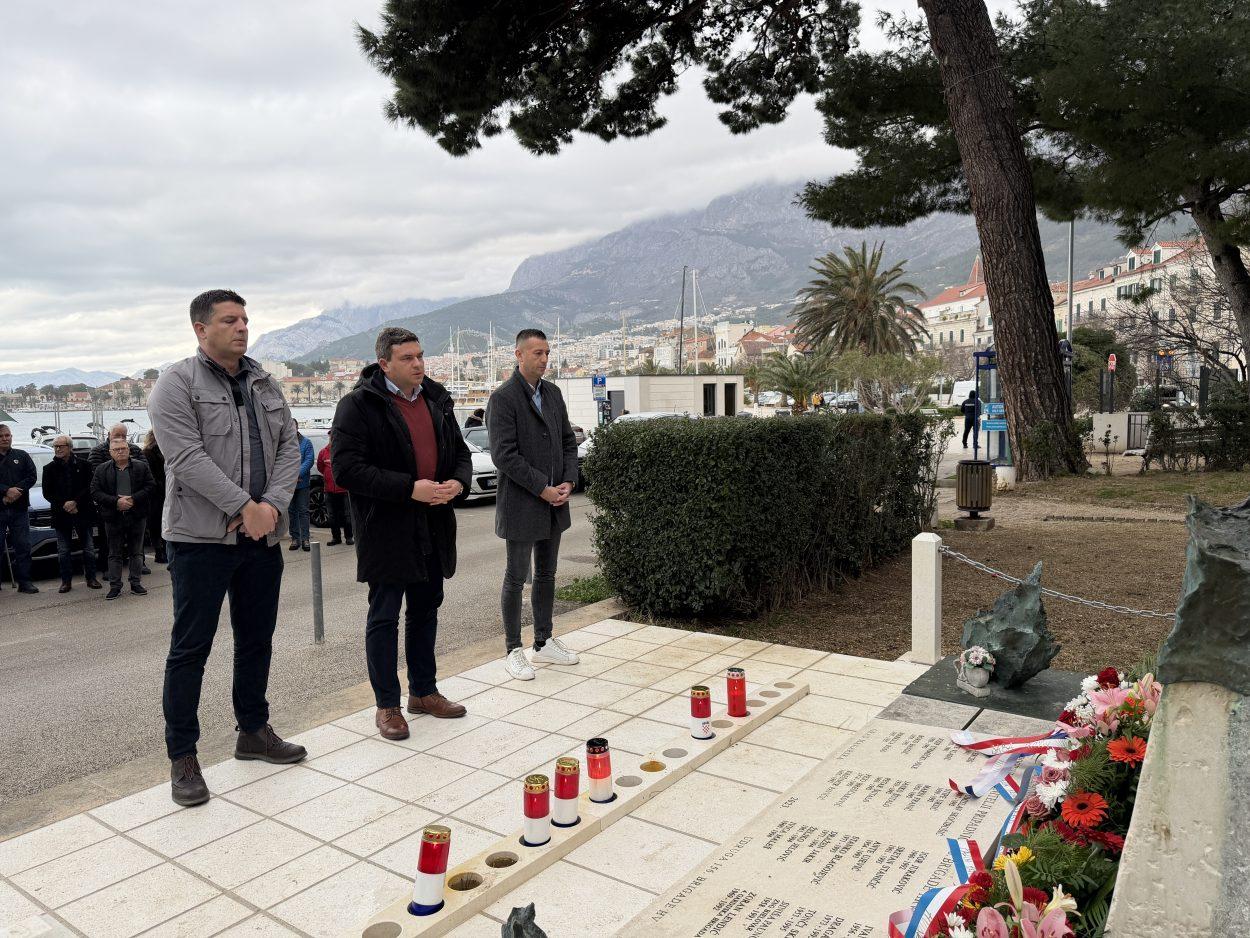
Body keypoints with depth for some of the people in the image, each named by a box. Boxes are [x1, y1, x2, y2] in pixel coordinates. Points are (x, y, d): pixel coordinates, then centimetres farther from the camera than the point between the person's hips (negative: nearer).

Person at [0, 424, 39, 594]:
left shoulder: (22, 456, 11)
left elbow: (32, 476, 3)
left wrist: (16, 491, -11)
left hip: (19, 509, 1)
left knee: (23, 546, 1)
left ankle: (24, 581, 6)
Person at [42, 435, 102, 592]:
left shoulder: (83, 465, 1)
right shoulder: (49, 469, 6)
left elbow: (89, 487, -3)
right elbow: (47, 493, 2)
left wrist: (75, 502, -15)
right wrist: (64, 505, -11)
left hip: (83, 513, -1)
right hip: (61, 514, 1)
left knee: (89, 549, 3)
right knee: (64, 551, 5)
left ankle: (91, 578, 12)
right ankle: (66, 581, 11)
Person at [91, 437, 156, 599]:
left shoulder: (142, 467, 4)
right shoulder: (101, 470, 3)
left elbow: (150, 487, -3)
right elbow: (95, 493, -4)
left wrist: (133, 499, -16)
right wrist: (116, 502, -17)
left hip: (137, 516, 0)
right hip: (113, 518, 0)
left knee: (137, 552, 8)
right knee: (114, 554, 5)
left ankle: (136, 583, 17)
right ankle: (115, 586, 11)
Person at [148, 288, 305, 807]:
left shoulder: (265, 384, 12)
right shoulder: (176, 383, -6)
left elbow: (288, 448, 7)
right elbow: (187, 457, -17)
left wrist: (271, 505, -8)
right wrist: (244, 505, -19)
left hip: (263, 534, 6)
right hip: (200, 537, -6)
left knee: (257, 641, 15)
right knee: (190, 648, 3)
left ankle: (254, 731, 31)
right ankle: (182, 757, 15)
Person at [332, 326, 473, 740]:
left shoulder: (437, 399, 10)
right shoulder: (359, 405, -11)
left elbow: (460, 452, 18)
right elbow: (346, 468, -18)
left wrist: (458, 481, -6)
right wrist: (409, 488, -23)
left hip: (433, 526, 7)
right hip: (386, 530, -6)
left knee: (426, 610, 16)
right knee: (384, 617, 3)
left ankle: (424, 691, 31)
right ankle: (387, 705, 16)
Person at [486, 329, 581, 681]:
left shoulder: (553, 393, 9)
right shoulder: (503, 398, -12)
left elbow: (568, 441, 12)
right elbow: (504, 454, -19)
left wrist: (568, 482, -3)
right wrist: (543, 489, -18)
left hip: (554, 502, 7)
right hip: (521, 505, -7)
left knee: (546, 575, 16)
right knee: (516, 577, 3)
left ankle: (544, 642, 28)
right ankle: (513, 650, 16)